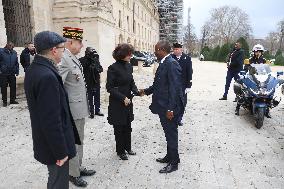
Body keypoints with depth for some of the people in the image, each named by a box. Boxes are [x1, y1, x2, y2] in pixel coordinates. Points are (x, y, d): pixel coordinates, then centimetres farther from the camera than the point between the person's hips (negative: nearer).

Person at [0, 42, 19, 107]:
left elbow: (16, 63, 10)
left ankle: (12, 100, 19)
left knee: (13, 87, 7)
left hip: (12, 74, 3)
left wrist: (17, 71, 6)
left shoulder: (14, 53, 7)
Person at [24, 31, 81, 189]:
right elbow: (51, 120, -28)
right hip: (54, 145, -9)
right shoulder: (47, 76, -28)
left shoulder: (34, 69, 3)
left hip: (44, 140, 9)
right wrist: (61, 152, -19)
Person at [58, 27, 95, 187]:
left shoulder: (74, 58, 9)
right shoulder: (64, 59, -19)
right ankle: (73, 174, 26)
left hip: (81, 108, 9)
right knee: (73, 142, 8)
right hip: (73, 109, -9)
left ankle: (79, 167, 39)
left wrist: (85, 106, 15)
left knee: (79, 141, 21)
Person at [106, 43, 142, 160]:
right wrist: (123, 98, -20)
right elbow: (109, 87, -15)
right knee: (119, 128, 8)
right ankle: (120, 151, 26)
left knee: (128, 126, 17)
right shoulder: (113, 68, -15)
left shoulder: (129, 66, 3)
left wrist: (136, 92, -6)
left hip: (128, 101, 6)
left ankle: (127, 148, 35)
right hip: (117, 103, -6)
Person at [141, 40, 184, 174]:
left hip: (169, 108, -9)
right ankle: (170, 156, 37)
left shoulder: (172, 64, -18)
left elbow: (174, 88, -23)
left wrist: (170, 109, -23)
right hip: (163, 106, 9)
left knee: (171, 134, 5)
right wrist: (146, 91, 21)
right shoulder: (164, 63, 11)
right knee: (169, 133, 20)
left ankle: (174, 163, 21)